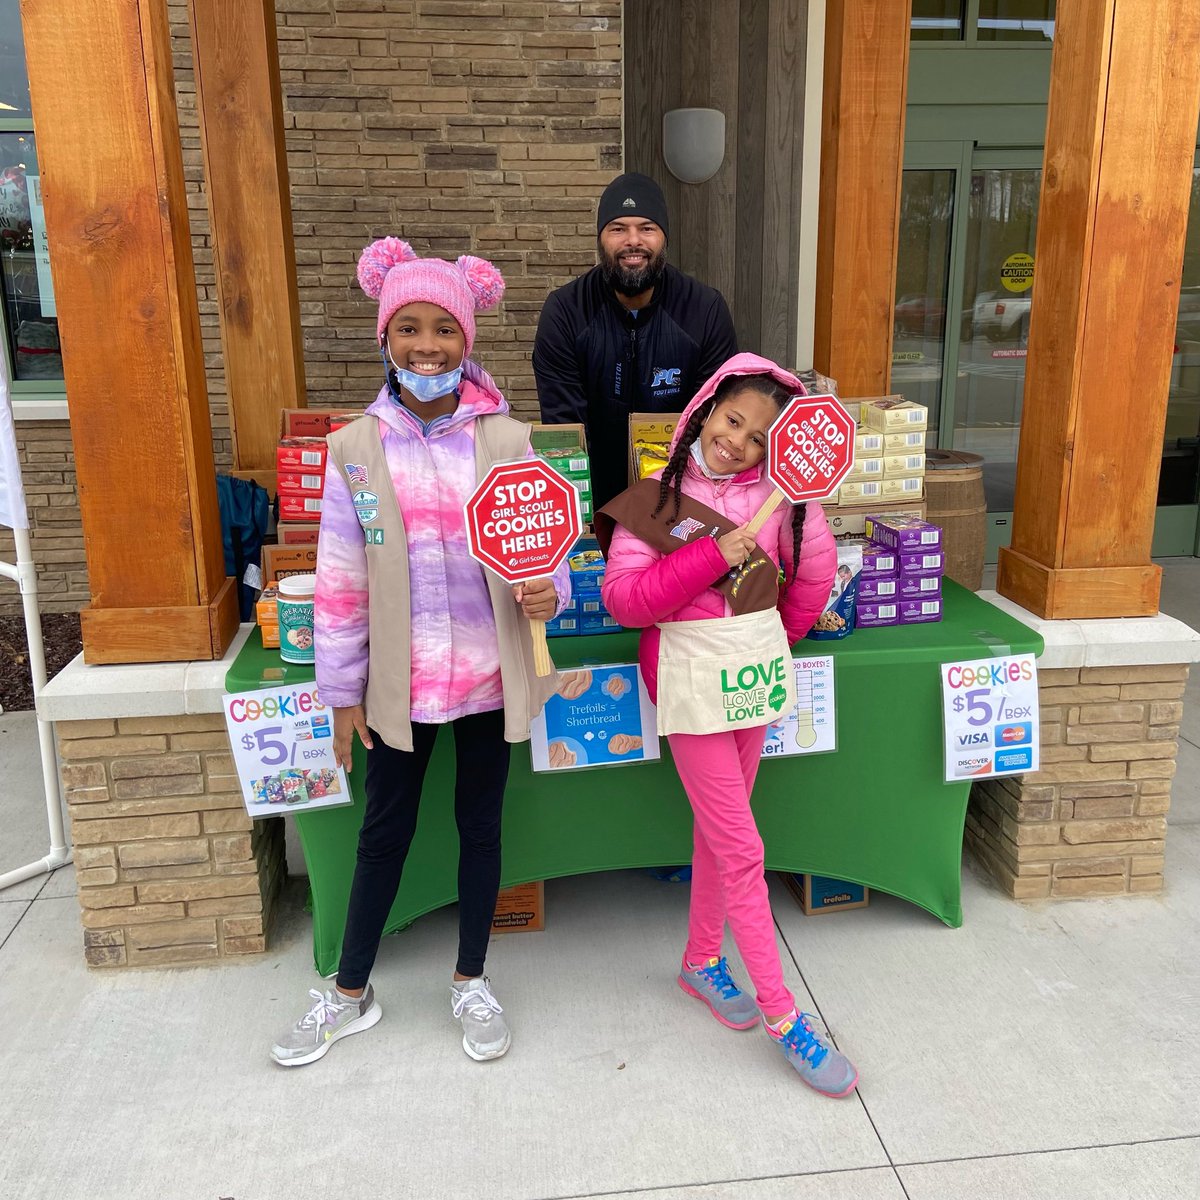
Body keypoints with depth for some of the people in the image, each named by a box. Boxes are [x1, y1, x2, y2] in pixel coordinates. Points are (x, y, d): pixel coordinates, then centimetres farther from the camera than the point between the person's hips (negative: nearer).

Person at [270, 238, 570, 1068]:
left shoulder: (507, 441, -5)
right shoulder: (355, 450, -5)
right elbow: (341, 583, -1)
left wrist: (548, 590, -22)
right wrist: (341, 690, 1)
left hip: (488, 675, 0)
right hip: (400, 680, 0)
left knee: (481, 826, 15)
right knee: (385, 832, 15)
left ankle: (472, 981, 37)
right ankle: (351, 993, 35)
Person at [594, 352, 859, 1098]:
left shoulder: (779, 495, -1)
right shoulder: (655, 499, -8)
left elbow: (817, 570, 12)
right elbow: (623, 598, -16)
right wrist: (712, 555, -21)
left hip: (757, 673, 4)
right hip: (692, 681, -4)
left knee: (718, 831, 19)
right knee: (743, 852, -1)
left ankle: (703, 960, 39)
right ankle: (783, 1016, 11)